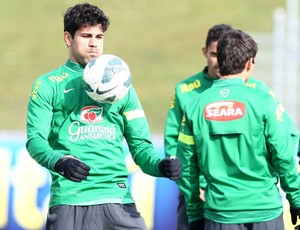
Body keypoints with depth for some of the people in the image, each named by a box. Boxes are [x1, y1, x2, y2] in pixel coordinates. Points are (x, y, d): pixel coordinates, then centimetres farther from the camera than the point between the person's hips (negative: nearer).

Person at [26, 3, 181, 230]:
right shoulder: (48, 85, 9)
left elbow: (140, 144, 14)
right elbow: (36, 139, -3)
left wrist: (159, 165, -9)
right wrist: (59, 162, -25)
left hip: (118, 199, 2)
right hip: (70, 200, -2)